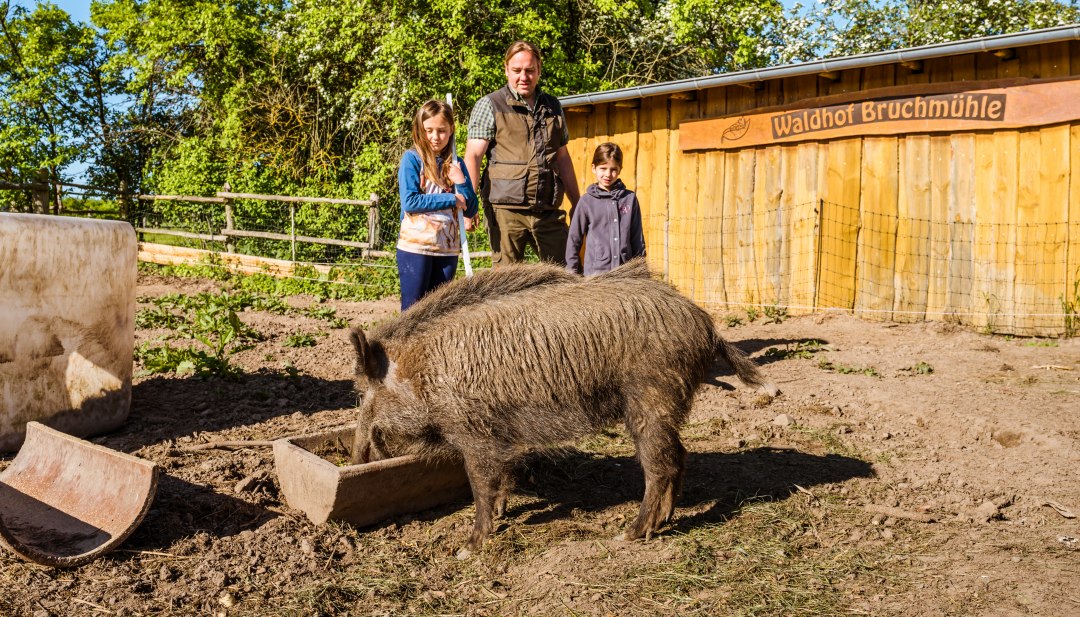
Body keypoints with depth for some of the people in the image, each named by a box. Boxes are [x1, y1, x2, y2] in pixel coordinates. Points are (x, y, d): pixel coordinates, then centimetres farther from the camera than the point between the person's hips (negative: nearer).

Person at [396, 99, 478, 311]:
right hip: (415, 247, -4)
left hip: (447, 248, 4)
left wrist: (461, 182, -9)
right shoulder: (412, 158, -3)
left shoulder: (455, 164, 9)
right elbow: (409, 201, -14)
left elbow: (471, 210, 8)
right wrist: (451, 199, -11)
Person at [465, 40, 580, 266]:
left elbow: (563, 158, 23)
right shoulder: (489, 106, 3)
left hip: (549, 211, 4)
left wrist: (576, 204, 20)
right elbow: (473, 156, -6)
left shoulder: (553, 106, 17)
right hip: (506, 210, -4)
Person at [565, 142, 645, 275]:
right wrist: (572, 272, 5)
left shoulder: (630, 198, 6)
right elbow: (574, 239, 7)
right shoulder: (587, 201, 2)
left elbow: (638, 239, 11)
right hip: (596, 272, -1)